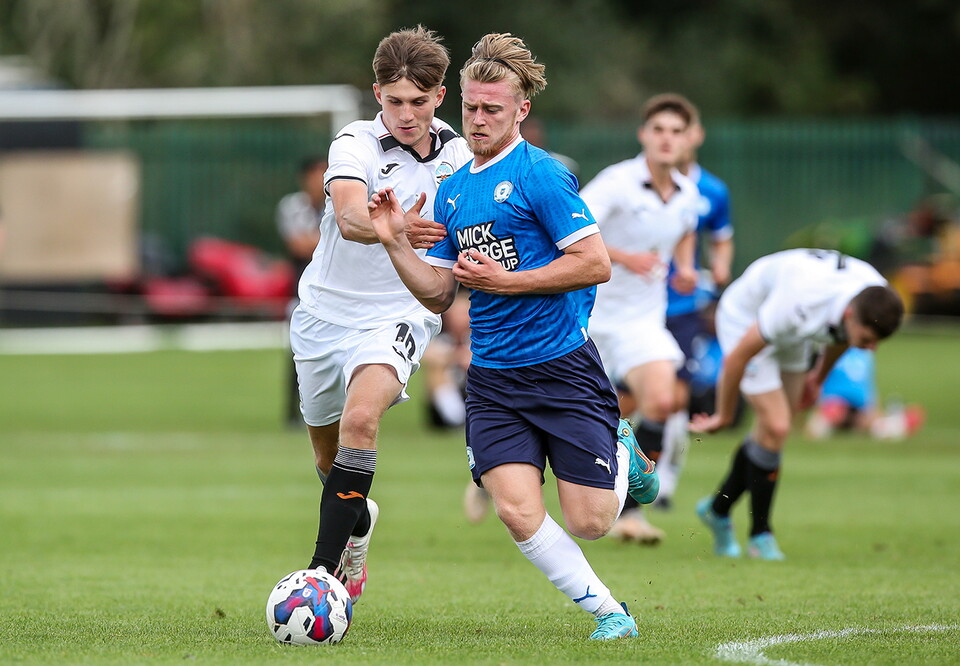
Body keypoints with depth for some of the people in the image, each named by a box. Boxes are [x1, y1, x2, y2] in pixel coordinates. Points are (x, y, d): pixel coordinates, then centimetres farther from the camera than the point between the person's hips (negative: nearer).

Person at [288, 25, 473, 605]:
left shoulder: (460, 156, -3)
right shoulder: (357, 143, -15)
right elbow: (350, 218, -36)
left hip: (396, 317, -1)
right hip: (325, 313, 1)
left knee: (360, 419, -29)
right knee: (328, 456, 17)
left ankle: (323, 571, -30)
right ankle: (358, 524, 52)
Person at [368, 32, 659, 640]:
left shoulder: (540, 174, -9)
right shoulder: (453, 191, 12)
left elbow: (596, 264, -15)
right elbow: (439, 295, 14)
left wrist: (503, 280, -15)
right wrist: (396, 242, -1)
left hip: (562, 365, -5)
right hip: (492, 380, 5)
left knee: (588, 522, -4)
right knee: (518, 511, -12)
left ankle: (625, 455, 29)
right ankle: (607, 611, 6)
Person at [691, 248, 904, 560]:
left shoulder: (876, 299, -24)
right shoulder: (799, 305, -44)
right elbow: (736, 357, -28)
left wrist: (819, 377, 19)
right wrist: (723, 416, -13)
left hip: (791, 337, 7)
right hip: (745, 321, -7)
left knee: (773, 430, 11)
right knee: (776, 427, -15)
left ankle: (719, 508, 31)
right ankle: (761, 535, 0)